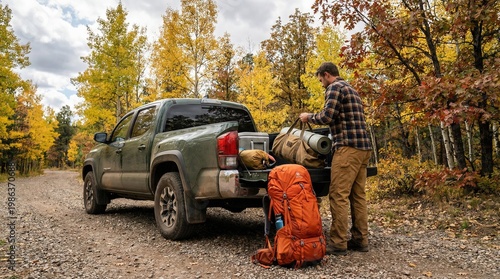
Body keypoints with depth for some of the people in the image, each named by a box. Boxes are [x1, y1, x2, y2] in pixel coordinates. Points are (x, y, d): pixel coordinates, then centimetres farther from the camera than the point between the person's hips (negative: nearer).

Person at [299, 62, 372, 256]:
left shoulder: (335, 87, -3)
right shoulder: (351, 90, 26)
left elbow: (327, 116, -14)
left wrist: (309, 117, 3)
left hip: (348, 147, -10)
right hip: (363, 147, 10)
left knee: (338, 195, -8)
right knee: (358, 195, 10)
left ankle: (338, 243, -6)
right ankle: (360, 239, 14)